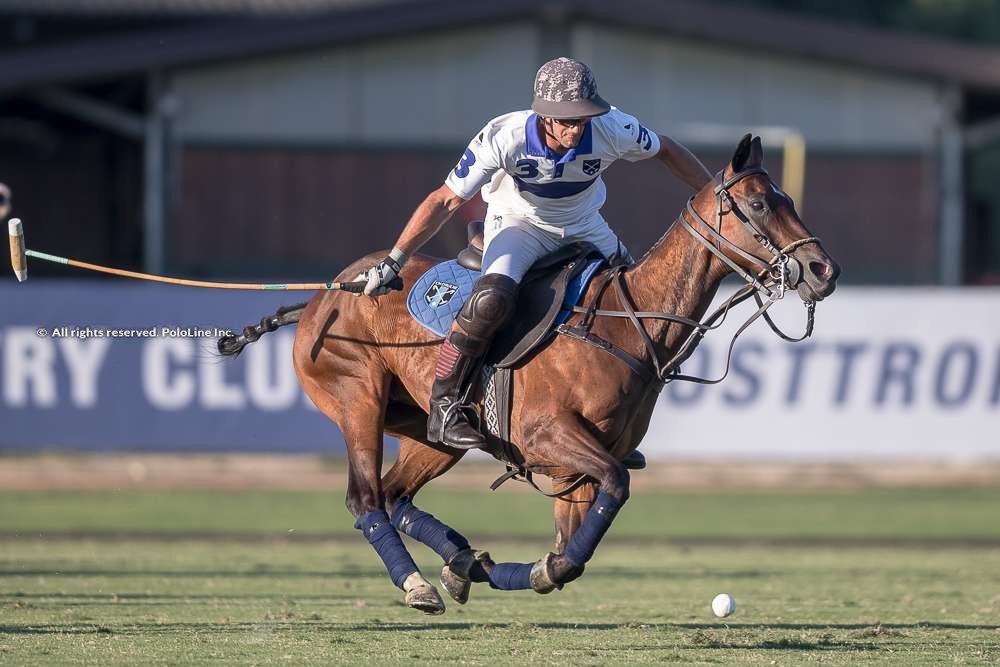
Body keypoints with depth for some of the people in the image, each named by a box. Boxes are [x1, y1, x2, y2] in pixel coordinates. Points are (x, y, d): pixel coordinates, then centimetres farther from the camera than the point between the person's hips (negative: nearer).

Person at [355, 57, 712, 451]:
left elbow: (668, 152, -4)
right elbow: (446, 201, -25)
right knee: (492, 299, -32)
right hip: (518, 223, -4)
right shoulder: (505, 137, -32)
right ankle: (443, 408, -21)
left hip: (585, 229, 4)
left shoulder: (613, 130, -26)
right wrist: (392, 262, -26)